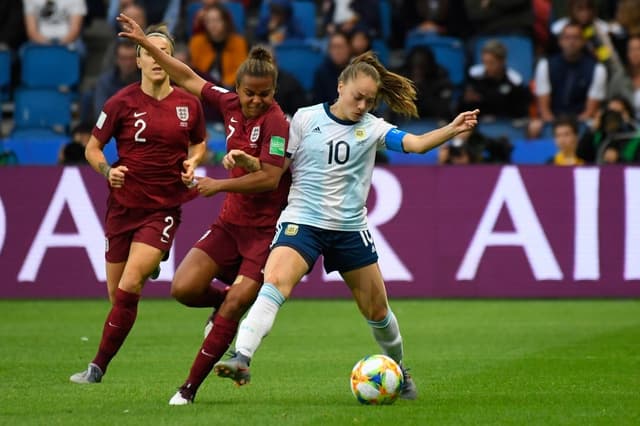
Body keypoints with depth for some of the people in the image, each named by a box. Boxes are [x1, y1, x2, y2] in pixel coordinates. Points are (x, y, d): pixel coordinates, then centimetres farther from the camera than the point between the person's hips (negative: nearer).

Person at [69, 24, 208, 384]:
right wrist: (107, 170, -16)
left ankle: (99, 366, -9)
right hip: (124, 203, 1)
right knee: (116, 292, 6)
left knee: (129, 287, -16)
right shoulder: (123, 103, -6)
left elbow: (199, 144, 17)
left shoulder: (189, 104, -1)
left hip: (164, 208, -1)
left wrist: (192, 162, -4)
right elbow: (93, 147, 3)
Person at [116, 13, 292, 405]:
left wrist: (219, 185, -12)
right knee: (184, 288, -5)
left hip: (266, 228, -7)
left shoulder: (277, 122, -17)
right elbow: (188, 78, 14)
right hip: (231, 222, 7)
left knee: (233, 307, -10)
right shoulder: (230, 104, 3)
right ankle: (227, 302, 28)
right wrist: (145, 43, 15)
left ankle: (191, 387, -2)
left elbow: (270, 178, -22)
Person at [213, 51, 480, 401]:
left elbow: (416, 143, -16)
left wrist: (452, 130, -33)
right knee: (274, 283, -28)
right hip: (302, 221, -2)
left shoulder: (372, 127, 0)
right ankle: (241, 359, -37)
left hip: (350, 229, 2)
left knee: (377, 310, 12)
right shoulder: (305, 119, -1)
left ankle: (399, 373, 36)